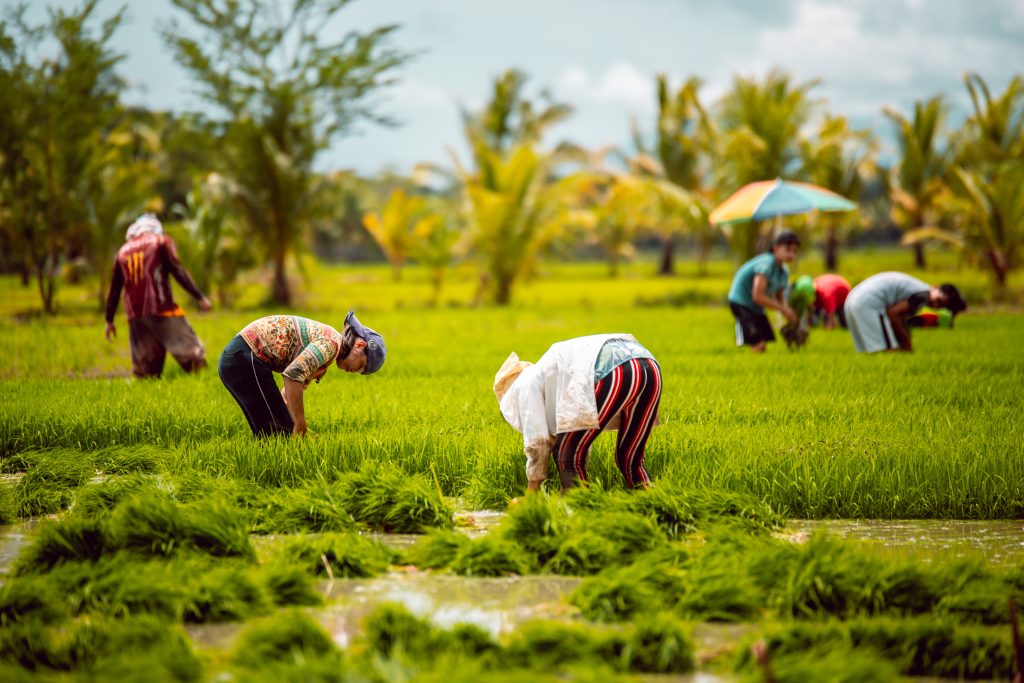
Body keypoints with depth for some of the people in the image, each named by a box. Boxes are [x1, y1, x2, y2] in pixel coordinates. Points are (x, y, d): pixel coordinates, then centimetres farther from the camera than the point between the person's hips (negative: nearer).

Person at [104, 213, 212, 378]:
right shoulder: (161, 242, 6)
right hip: (161, 308, -5)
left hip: (135, 314, 5)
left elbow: (115, 290, 19)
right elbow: (178, 272, -5)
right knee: (191, 352, -6)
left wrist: (109, 320, 25)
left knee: (144, 367, 8)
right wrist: (200, 297, -7)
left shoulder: (123, 252, 19)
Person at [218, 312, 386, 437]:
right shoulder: (331, 343, -13)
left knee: (265, 433, 15)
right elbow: (293, 374, -26)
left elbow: (290, 393, 23)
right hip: (247, 358, -10)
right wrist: (300, 423, -19)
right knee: (280, 431, -7)